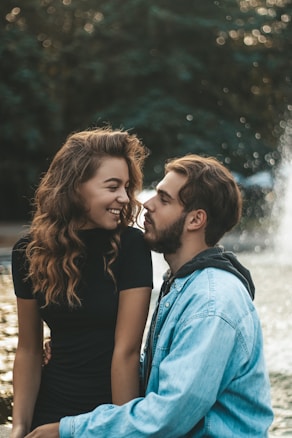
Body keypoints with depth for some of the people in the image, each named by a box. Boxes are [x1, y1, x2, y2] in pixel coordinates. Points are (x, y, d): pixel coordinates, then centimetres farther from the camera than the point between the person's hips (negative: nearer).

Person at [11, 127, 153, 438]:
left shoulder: (130, 246, -15)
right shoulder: (30, 252, -6)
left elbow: (126, 350, -17)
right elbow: (28, 350, -1)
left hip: (115, 407, -2)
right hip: (52, 409, 3)